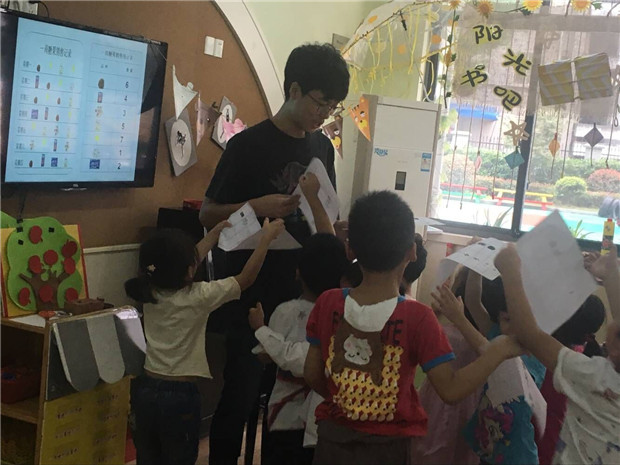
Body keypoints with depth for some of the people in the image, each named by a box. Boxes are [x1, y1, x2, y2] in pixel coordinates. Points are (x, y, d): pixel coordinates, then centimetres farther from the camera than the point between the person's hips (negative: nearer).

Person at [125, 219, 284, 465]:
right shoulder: (196, 297, -19)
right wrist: (267, 238, -3)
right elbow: (246, 278, -10)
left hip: (146, 389, 6)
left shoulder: (150, 292, -2)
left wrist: (215, 233, 22)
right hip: (180, 395, -5)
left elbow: (187, 261, 15)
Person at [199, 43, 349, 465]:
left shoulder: (323, 146, 10)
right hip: (251, 293, -5)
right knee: (243, 390, -2)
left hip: (300, 290, 5)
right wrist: (257, 207, -20)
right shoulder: (249, 144, -8)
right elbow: (208, 214, -5)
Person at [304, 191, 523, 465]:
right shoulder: (417, 318, -20)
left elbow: (312, 375, -2)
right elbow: (450, 390, -18)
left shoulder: (327, 304, -10)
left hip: (333, 440, 2)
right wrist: (500, 350, -10)